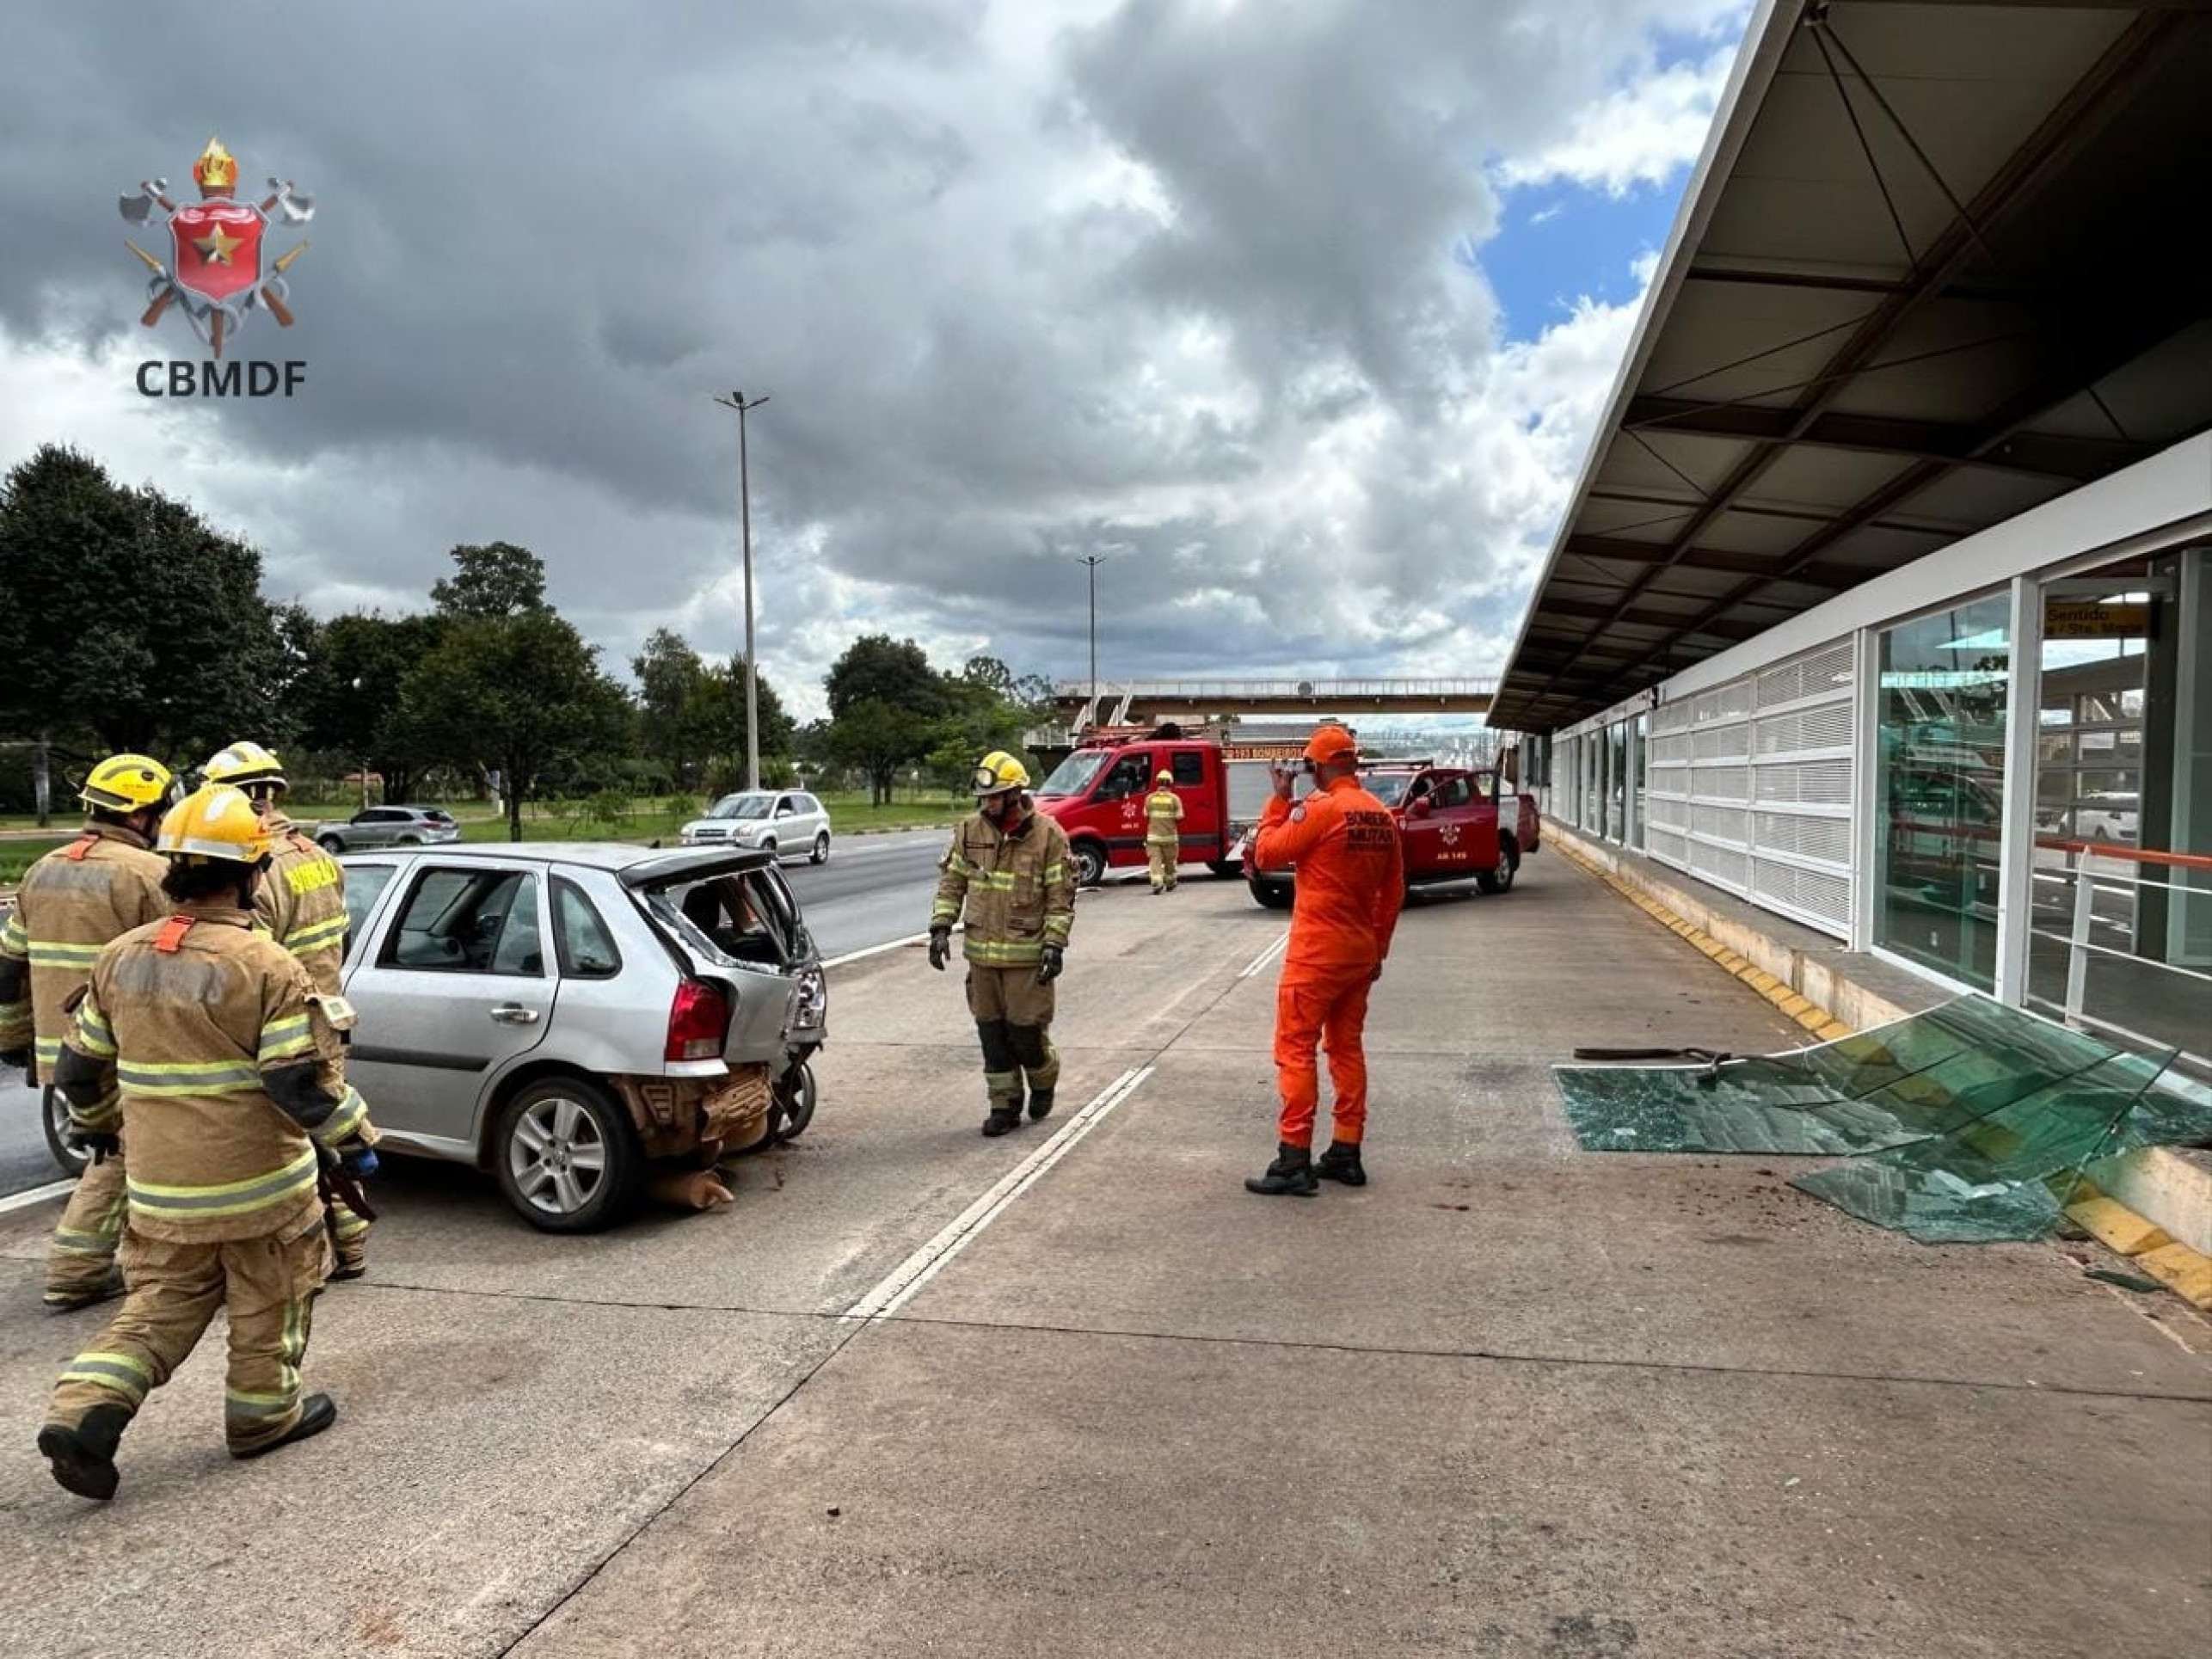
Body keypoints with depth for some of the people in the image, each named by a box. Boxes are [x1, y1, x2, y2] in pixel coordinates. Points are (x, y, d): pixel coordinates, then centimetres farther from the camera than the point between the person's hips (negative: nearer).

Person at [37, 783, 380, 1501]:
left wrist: (96, 1123, 31)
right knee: (269, 1302, 14)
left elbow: (80, 1067, 13)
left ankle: (83, 1412, 4)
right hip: (256, 1182, -5)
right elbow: (302, 1081, -19)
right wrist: (354, 1142, -7)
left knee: (158, 1305, 18)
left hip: (158, 1183, 5)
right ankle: (264, 1414, 25)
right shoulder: (265, 965, -18)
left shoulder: (120, 959, 2)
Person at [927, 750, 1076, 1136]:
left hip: (1027, 955, -4)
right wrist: (940, 927, -2)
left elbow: (1061, 897, -6)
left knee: (1026, 1032, -1)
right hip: (981, 952, 4)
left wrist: (1054, 945, -12)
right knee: (992, 1032, 9)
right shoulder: (971, 832, 3)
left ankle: (1043, 1081, 29)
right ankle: (1005, 1105, 21)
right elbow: (951, 883, 9)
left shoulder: (1047, 835, -8)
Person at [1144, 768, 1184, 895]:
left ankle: (1157, 882, -19)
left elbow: (1146, 816, 4)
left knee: (1155, 860, -1)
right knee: (1170, 861, 16)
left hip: (1153, 836, 0)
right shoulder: (1174, 798, -6)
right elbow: (1179, 818, -5)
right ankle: (1170, 884, 27)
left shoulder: (1150, 798, 0)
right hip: (1170, 836, 0)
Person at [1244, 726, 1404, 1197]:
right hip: (1361, 954, 7)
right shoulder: (1383, 815, 7)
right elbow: (1394, 892, 13)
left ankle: (1294, 1161, -5)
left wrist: (1279, 800, 0)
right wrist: (1378, 949, 20)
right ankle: (1347, 1154, 19)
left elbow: (1266, 854, -9)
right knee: (1347, 1048, 14)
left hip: (1316, 953, -7)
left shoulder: (1319, 809, -16)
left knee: (1295, 1049, -3)